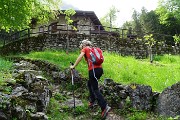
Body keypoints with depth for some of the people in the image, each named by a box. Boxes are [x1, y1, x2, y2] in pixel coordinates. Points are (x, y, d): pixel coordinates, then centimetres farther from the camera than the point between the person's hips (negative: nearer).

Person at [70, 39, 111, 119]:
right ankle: (92, 101, 31)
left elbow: (80, 57, -8)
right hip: (100, 69, 7)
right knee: (90, 84, 26)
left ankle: (105, 107, -17)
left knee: (95, 89, -6)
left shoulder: (85, 49, 8)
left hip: (93, 70, -7)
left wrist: (73, 66, -4)